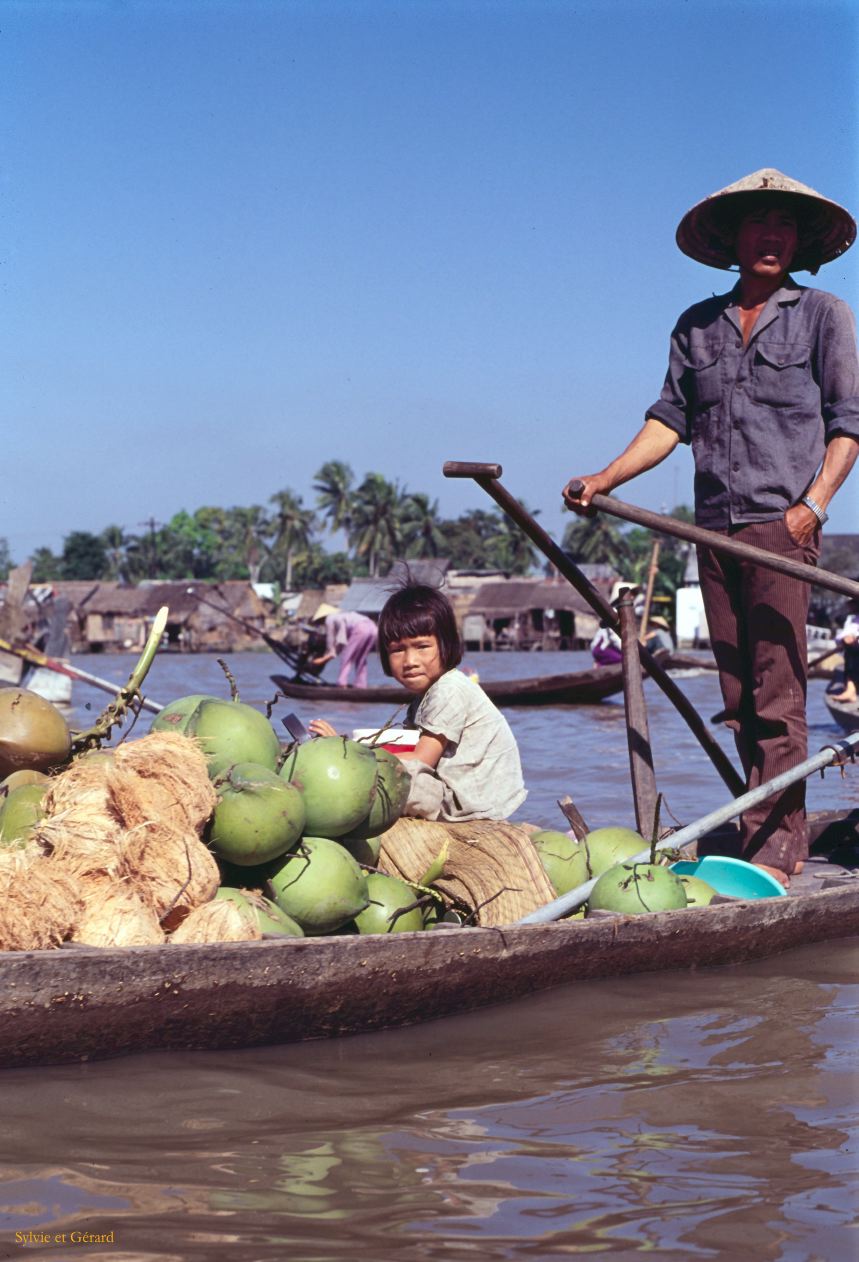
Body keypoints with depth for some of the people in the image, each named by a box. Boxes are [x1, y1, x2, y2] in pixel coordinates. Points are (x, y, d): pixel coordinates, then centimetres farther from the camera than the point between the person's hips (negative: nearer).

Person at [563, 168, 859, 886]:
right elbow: (670, 420, 15)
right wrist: (603, 480, 4)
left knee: (776, 687, -10)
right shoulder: (698, 326, 17)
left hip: (782, 523, -4)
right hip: (715, 527, 5)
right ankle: (768, 826, 10)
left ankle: (778, 842, -8)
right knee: (738, 692, 5)